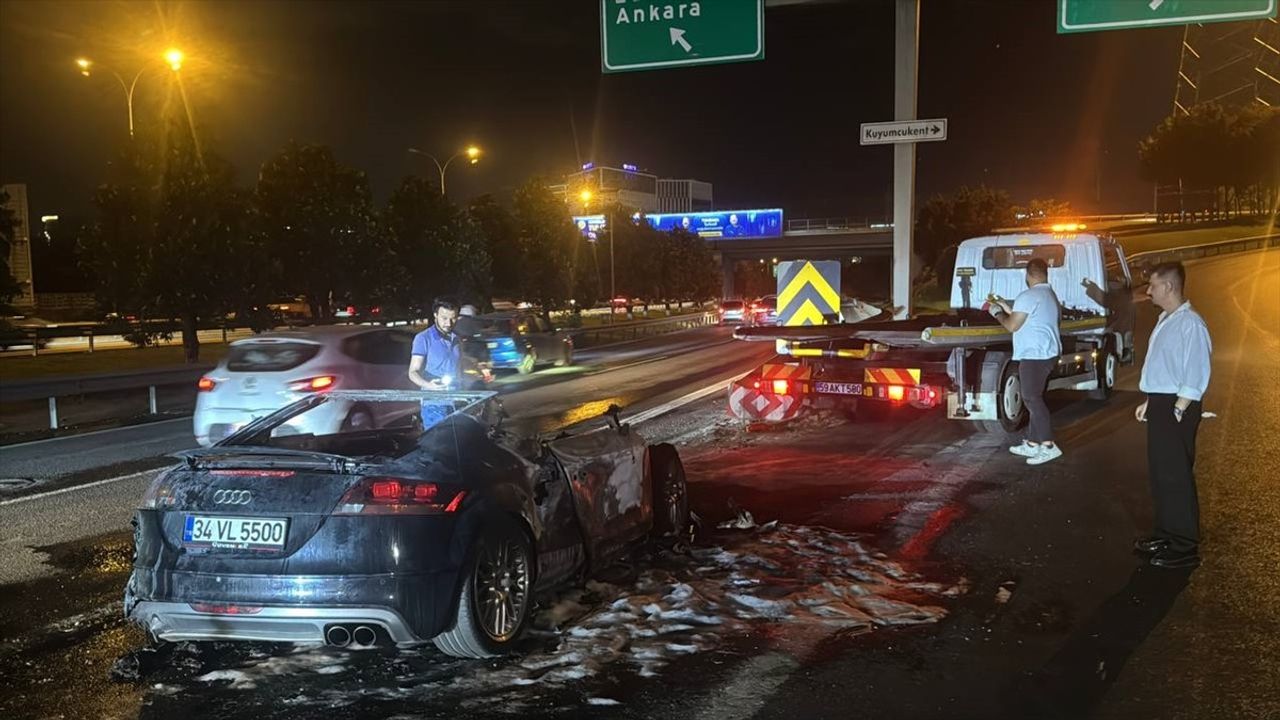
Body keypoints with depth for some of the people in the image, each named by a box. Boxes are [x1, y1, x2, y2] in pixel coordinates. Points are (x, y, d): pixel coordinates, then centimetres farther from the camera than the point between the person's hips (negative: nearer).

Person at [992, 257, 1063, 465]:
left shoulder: (1029, 296, -15)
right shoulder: (1050, 295, 17)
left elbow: (1012, 326, -14)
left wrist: (998, 314, 4)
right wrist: (1008, 309, 26)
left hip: (1034, 355, -10)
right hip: (1048, 353, 10)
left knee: (1032, 399, -9)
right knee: (1035, 399, 14)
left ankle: (1048, 446, -14)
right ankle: (1032, 443, 19)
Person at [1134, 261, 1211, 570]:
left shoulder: (1190, 323, -17)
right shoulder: (1166, 320, 13)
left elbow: (1196, 376, -20)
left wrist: (1177, 411, -21)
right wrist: (1149, 403, 21)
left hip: (1176, 408, -10)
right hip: (1161, 404, 10)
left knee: (1177, 476, -4)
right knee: (1160, 473, 16)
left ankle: (1185, 547, 4)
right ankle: (1166, 534, 27)